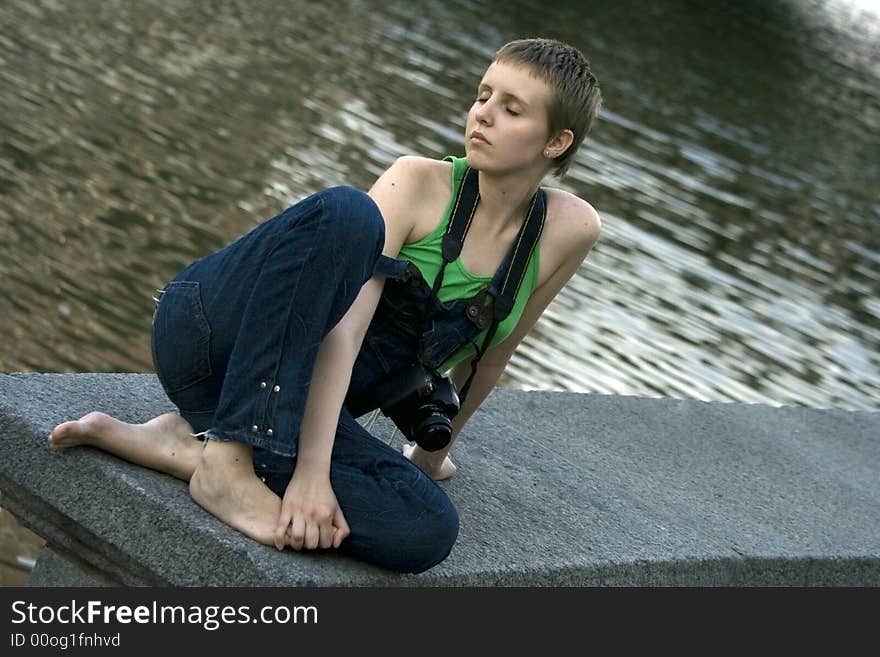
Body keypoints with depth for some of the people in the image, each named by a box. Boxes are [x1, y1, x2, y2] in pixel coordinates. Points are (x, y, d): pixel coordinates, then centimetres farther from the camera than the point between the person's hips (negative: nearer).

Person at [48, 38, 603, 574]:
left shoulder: (568, 230, 0)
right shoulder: (419, 183, -10)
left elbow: (491, 351, 14)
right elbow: (344, 329, -21)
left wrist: (437, 448, 25)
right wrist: (311, 470, -31)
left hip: (292, 405, 4)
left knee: (429, 531, -26)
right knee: (344, 213, -34)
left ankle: (182, 446, -17)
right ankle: (225, 459, -31)